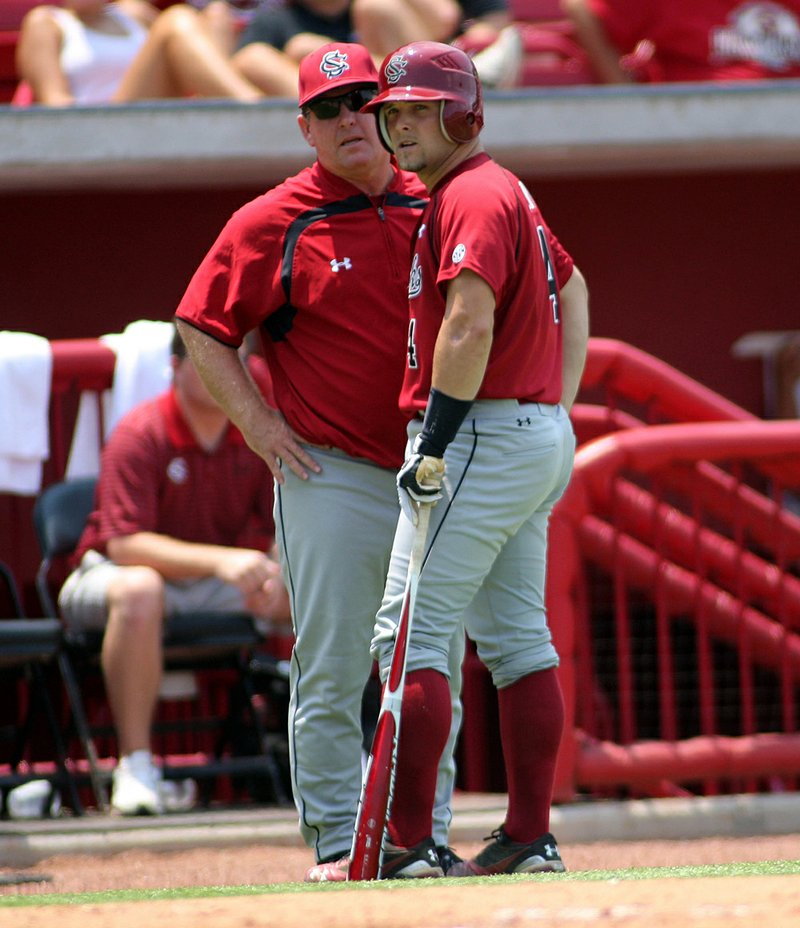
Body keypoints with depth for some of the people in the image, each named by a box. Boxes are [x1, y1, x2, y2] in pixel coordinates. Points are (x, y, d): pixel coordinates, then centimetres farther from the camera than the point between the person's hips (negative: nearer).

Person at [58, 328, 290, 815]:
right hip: (114, 572, -5)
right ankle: (136, 766, -35)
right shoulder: (140, 436, -18)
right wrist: (220, 560, -38)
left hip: (220, 579, 5)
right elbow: (124, 543, -26)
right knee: (138, 590, -41)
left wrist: (278, 571, -29)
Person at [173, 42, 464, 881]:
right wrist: (256, 422, -6)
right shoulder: (272, 223, -2)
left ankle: (426, 837, 13)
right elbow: (203, 329, 1)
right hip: (330, 475, -4)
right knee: (330, 673, -4)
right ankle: (338, 842, -1)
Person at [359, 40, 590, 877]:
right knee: (517, 640, 10)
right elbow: (573, 291, 30)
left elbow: (470, 324, -24)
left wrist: (434, 447, -22)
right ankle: (529, 836, 10)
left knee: (409, 633, -11)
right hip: (540, 438, 11)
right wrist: (558, 409, 21)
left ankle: (408, 839, -15)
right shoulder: (507, 192, 19)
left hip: (480, 434, -11)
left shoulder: (472, 197, -13)